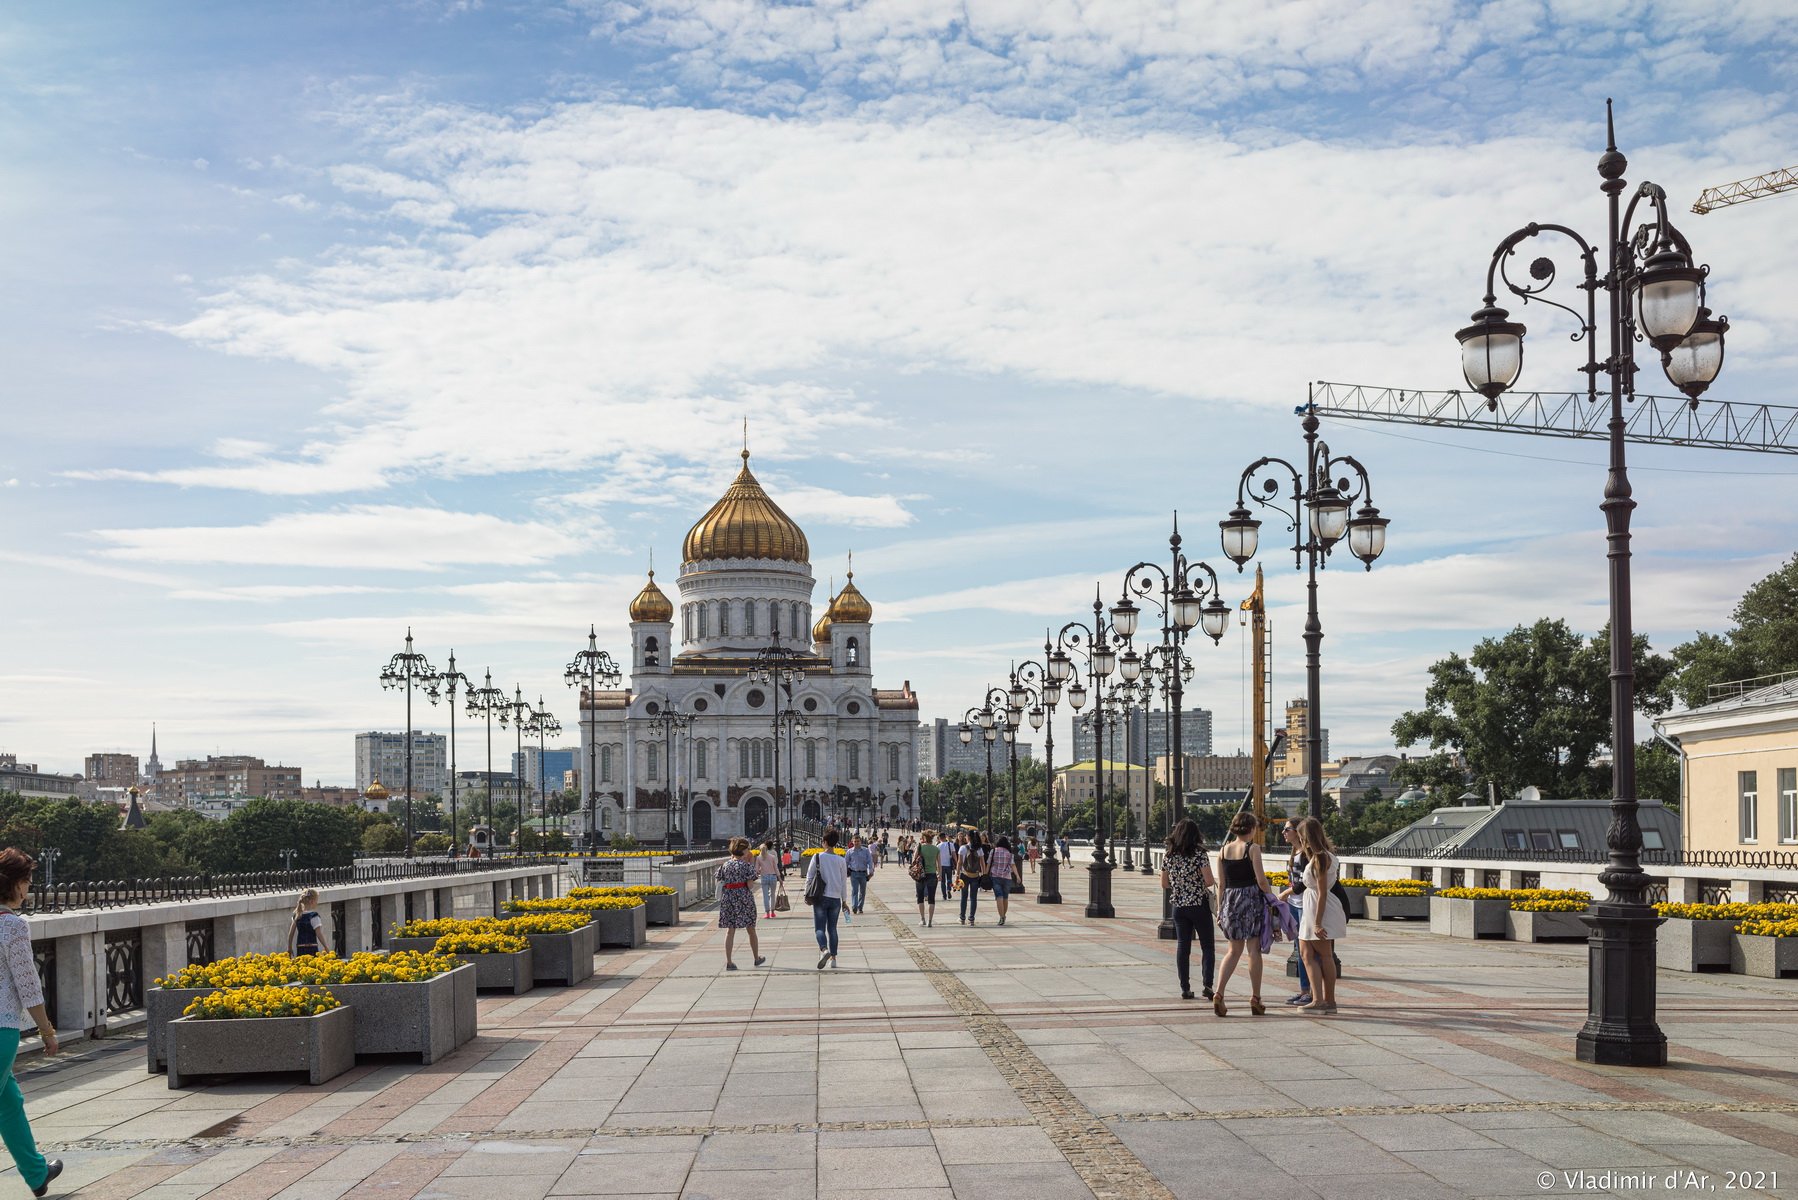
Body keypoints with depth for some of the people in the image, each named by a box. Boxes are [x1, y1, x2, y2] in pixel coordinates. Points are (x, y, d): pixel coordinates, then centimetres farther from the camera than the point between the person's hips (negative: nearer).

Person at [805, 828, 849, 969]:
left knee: (819, 928, 0)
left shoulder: (817, 857, -7)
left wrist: (807, 894, 8)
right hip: (835, 898, 3)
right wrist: (844, 901, 15)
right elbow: (844, 882, 6)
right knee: (832, 928, 13)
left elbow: (809, 877, -4)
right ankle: (833, 958, 12)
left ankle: (824, 950, -26)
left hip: (820, 898, -3)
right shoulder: (841, 860, 0)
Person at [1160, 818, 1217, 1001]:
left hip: (1178, 905, 4)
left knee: (1182, 946, 8)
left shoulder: (1169, 856, 1)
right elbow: (1209, 881, -17)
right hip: (1199, 904, -4)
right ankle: (1207, 984, -5)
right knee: (1207, 946, 6)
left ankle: (1185, 988, 6)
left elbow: (1164, 884, 6)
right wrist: (1213, 883, 5)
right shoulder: (1200, 854, -12)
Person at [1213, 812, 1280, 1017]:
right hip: (1251, 898, -4)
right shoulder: (1252, 848, -7)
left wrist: (1219, 909, 12)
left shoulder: (1223, 851, 6)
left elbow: (1221, 884, 8)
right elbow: (1261, 880, -10)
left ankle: (1219, 994, -3)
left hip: (1230, 900, 4)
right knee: (1254, 949, 4)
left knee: (1234, 950, 12)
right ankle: (1255, 999, 8)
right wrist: (1273, 898, 4)